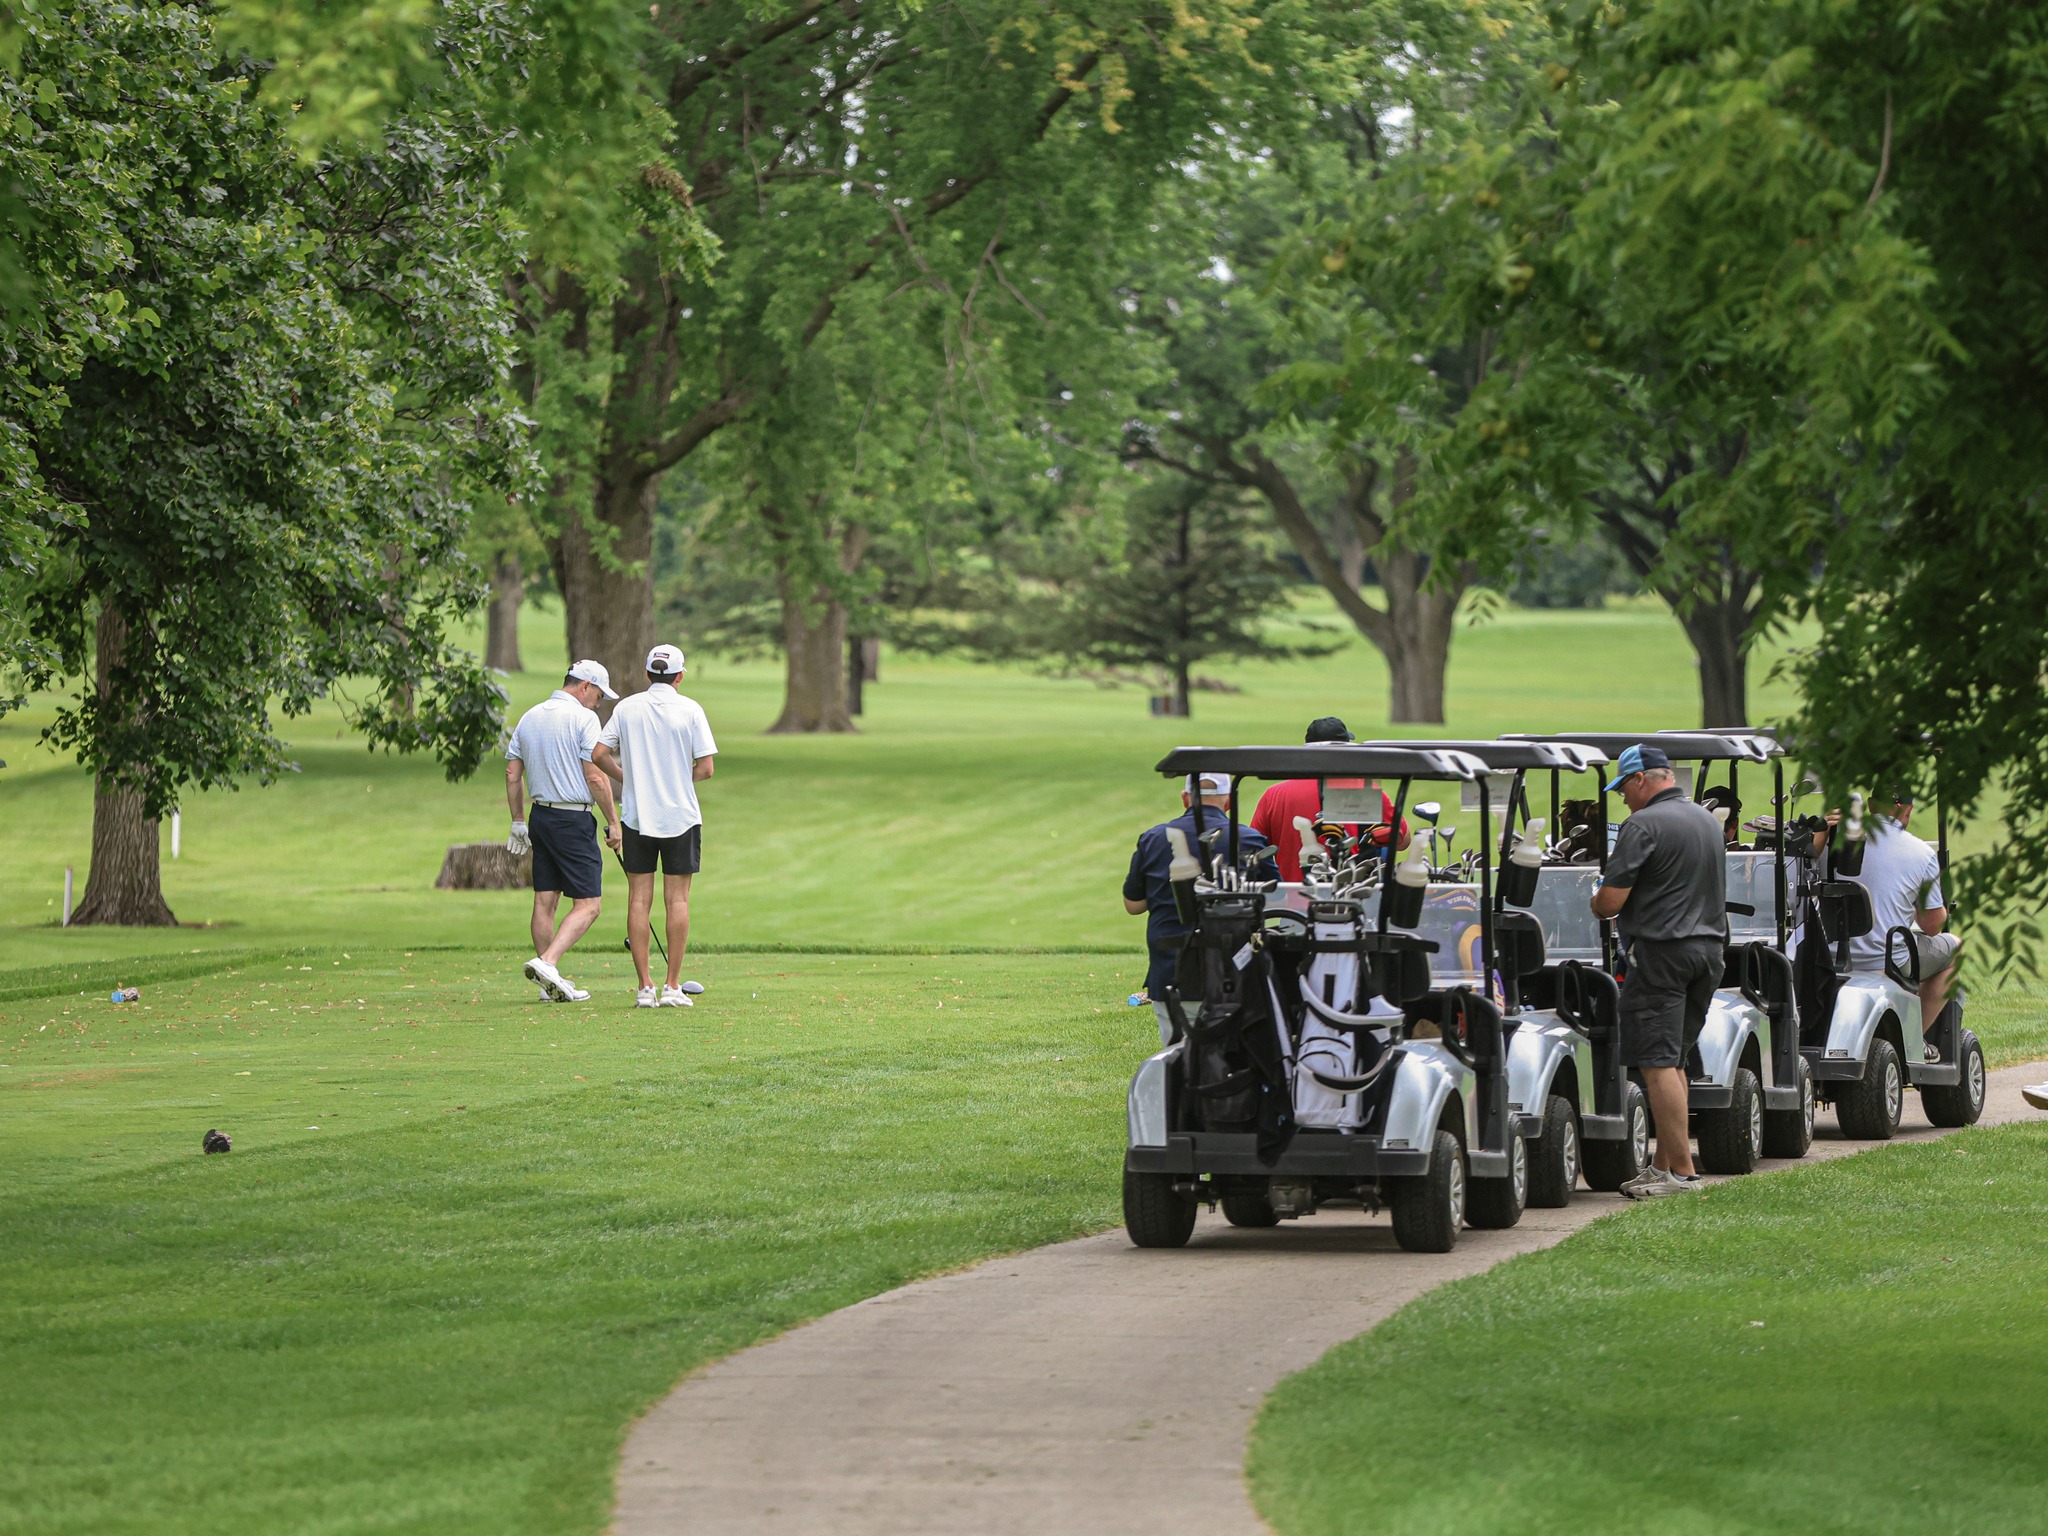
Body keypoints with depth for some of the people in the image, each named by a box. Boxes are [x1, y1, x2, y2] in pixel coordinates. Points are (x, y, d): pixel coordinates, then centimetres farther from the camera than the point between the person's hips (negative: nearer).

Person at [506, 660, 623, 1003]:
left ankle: (552, 984, 11)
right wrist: (613, 821, -7)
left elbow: (512, 772, 13)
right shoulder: (583, 718, -10)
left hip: (540, 817, 8)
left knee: (545, 900, 9)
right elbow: (595, 776, -15)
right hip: (573, 820, -7)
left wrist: (518, 822, 19)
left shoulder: (529, 717, 11)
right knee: (587, 905, -5)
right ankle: (547, 962, -23)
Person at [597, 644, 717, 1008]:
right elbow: (705, 768, -7)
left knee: (639, 900, 4)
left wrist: (629, 778, 11)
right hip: (681, 816, -2)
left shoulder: (627, 708, 2)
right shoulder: (690, 710, -5)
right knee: (677, 900, 2)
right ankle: (673, 986, -1)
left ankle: (645, 987, 0)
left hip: (637, 815, 2)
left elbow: (600, 753, -1)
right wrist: (678, 781, 10)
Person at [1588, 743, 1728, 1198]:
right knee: (1673, 1061, 14)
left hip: (1661, 951, -9)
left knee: (1657, 1063, -7)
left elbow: (1611, 901, -16)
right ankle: (1663, 1164, 15)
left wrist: (1597, 903, 7)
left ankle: (1681, 1171, -10)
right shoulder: (1709, 821, 14)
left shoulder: (1644, 825, -13)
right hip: (1709, 947, 9)